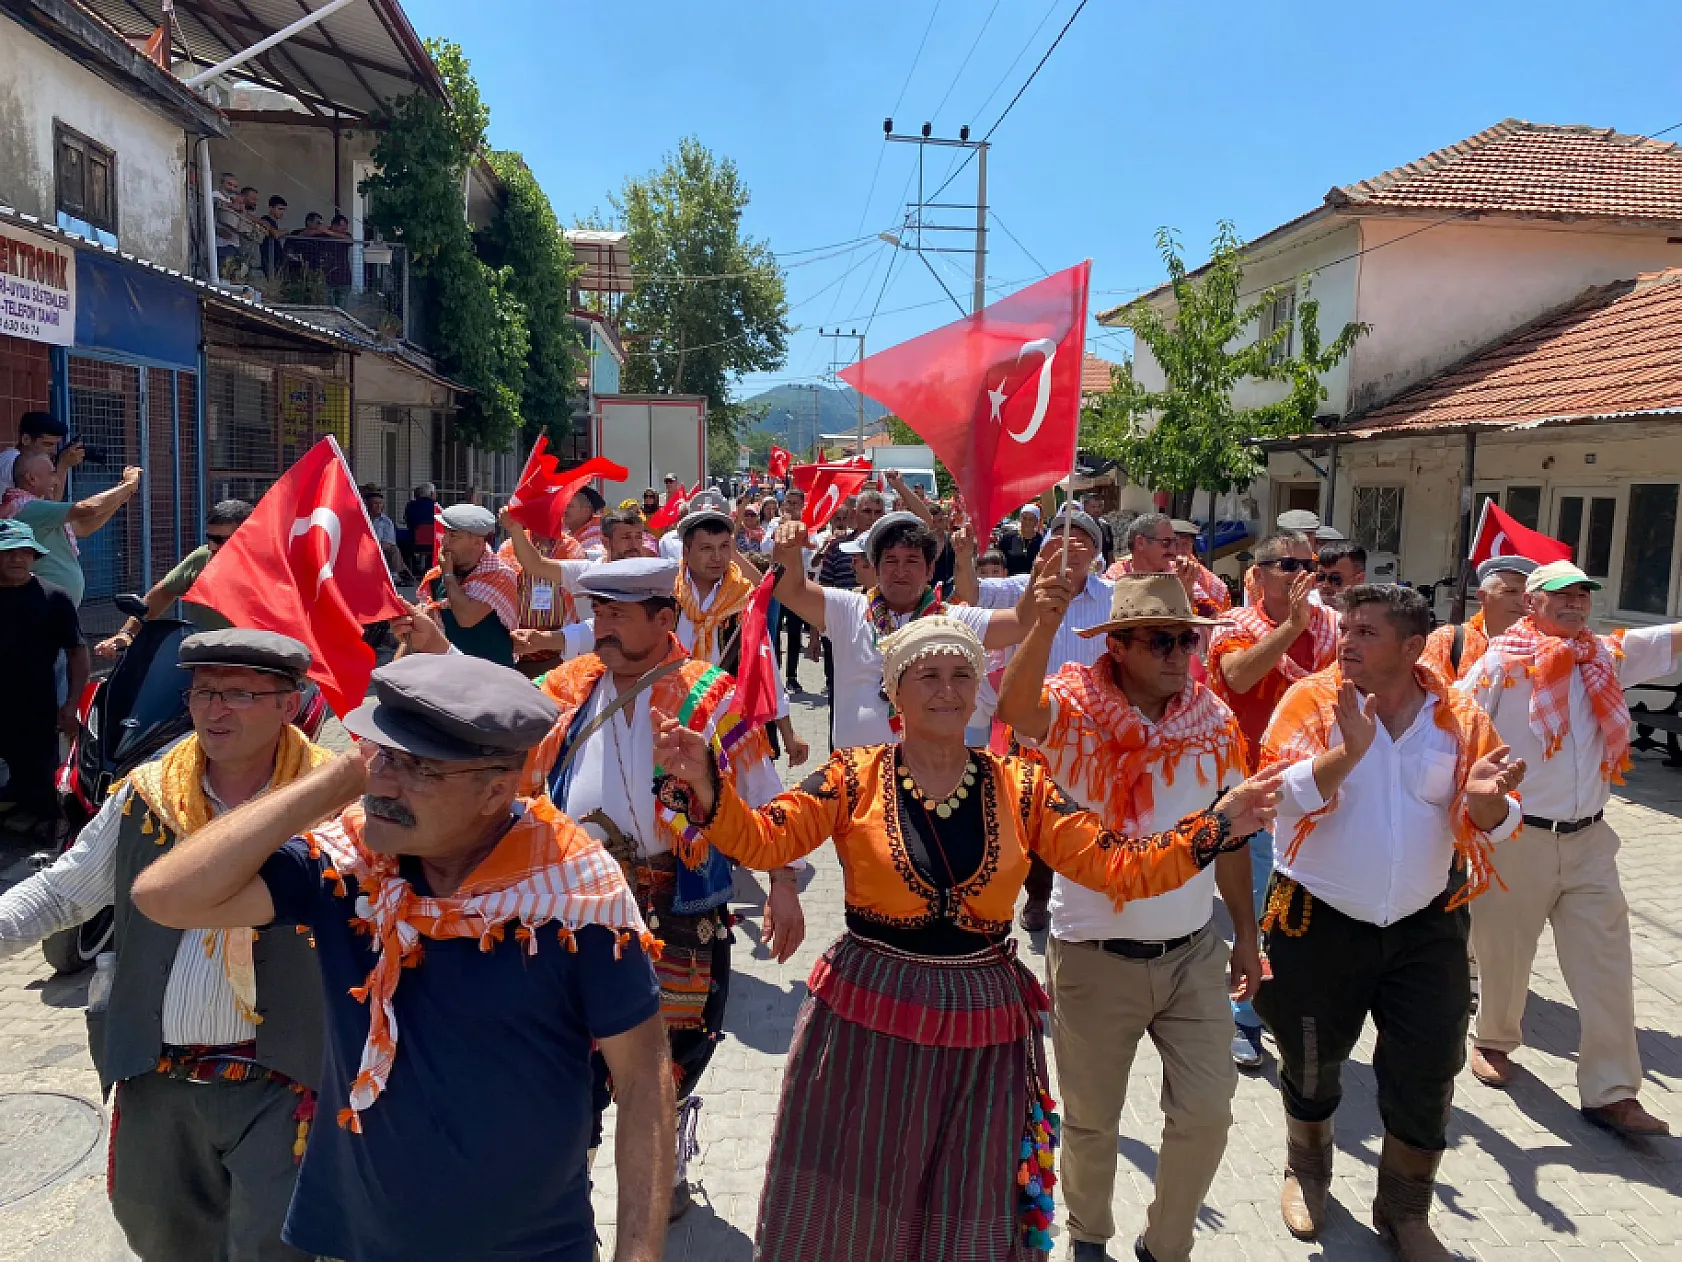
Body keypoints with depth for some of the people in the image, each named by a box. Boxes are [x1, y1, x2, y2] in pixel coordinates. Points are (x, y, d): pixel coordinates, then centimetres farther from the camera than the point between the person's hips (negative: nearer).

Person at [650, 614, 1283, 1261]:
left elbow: (1120, 867, -4)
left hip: (986, 1030, 1)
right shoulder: (854, 778, -6)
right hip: (867, 1022, -1)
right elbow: (759, 840, -14)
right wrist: (704, 780, -32)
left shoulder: (1020, 788, -2)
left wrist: (1217, 826, -16)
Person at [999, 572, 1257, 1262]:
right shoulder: (1076, 712, -14)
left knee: (1207, 1114, 10)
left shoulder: (1214, 720, -1)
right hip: (1095, 958, -3)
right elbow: (1014, 706, -38)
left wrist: (1246, 933, 12)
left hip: (1193, 952, 3)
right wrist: (1045, 624, -54)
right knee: (1092, 1120, 13)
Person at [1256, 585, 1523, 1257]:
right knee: (1311, 1063, 17)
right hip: (1319, 921, -1)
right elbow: (1285, 794, -23)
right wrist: (1349, 749, -37)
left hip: (1427, 925, 2)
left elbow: (1491, 823, -3)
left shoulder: (1459, 717, -4)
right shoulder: (1311, 699, -11)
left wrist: (1485, 797, -26)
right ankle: (1307, 1172, 46)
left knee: (1426, 1077, 10)